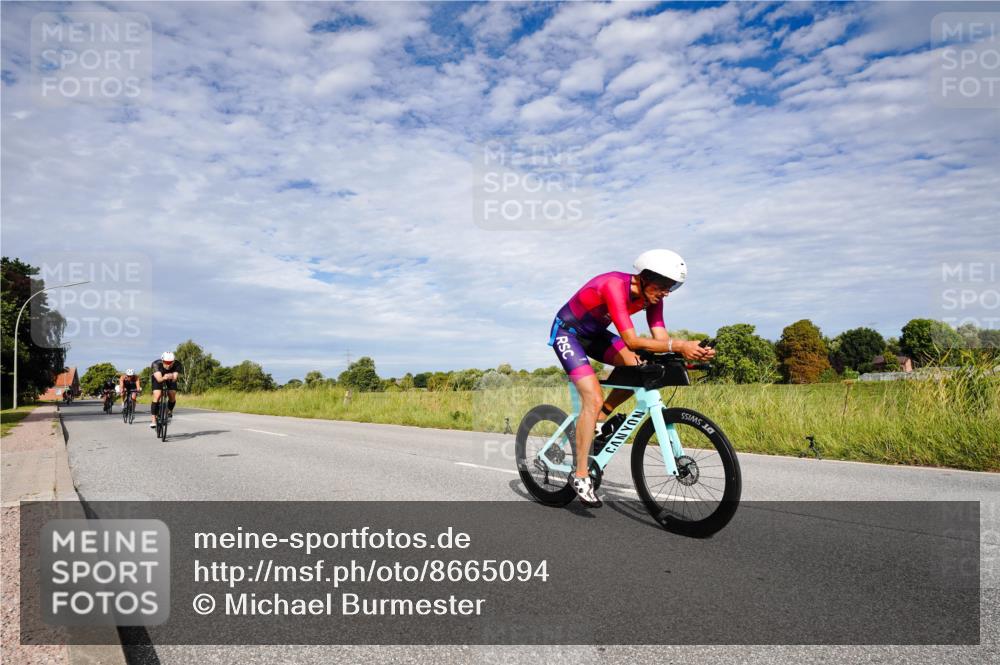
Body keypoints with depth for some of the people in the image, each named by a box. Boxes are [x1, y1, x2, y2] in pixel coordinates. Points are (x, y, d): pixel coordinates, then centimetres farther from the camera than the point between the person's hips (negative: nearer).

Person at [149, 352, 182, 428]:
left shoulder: (177, 364, -34)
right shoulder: (156, 364, -37)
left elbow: (175, 378, -44)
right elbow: (159, 379, -47)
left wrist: (172, 377, -66)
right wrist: (164, 378, -69)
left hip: (171, 378, 2)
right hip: (158, 378, -1)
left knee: (172, 397, -12)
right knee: (157, 396, -19)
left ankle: (169, 411, 20)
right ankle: (153, 419, -14)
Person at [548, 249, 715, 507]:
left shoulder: (651, 295, -11)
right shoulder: (615, 285, -34)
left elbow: (661, 339, -16)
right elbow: (631, 341, -41)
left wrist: (692, 349, -33)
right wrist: (677, 345, -48)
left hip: (594, 333, 8)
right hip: (567, 332, -7)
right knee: (594, 399, -19)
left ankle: (601, 417, 7)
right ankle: (581, 476, -9)